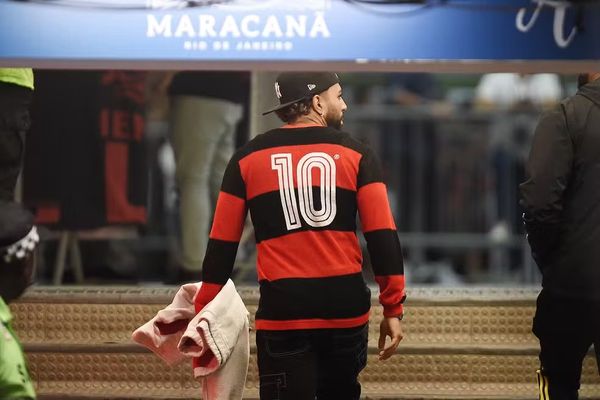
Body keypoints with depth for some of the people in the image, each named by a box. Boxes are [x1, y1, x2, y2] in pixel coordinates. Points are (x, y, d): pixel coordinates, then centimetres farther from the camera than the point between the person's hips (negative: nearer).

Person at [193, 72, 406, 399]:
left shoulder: (248, 158, 5)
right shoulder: (355, 154, 3)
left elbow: (222, 244, 5)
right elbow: (382, 236, -2)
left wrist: (203, 313, 12)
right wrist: (393, 309, 2)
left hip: (282, 312, -1)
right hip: (345, 310, 1)